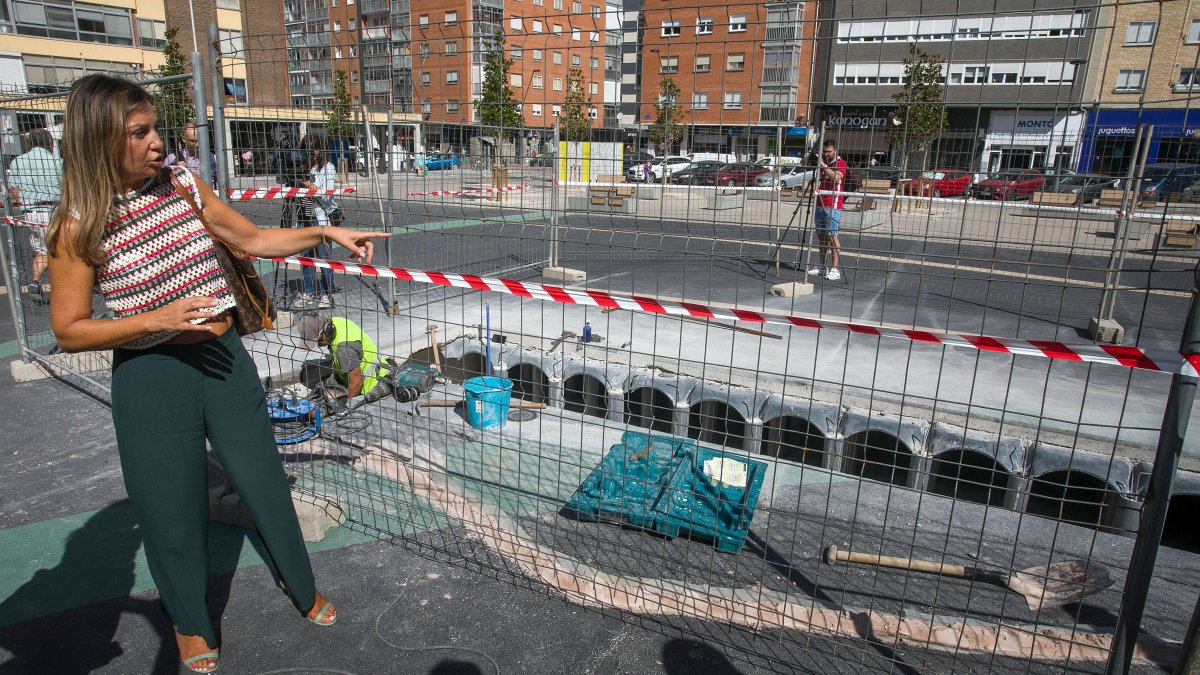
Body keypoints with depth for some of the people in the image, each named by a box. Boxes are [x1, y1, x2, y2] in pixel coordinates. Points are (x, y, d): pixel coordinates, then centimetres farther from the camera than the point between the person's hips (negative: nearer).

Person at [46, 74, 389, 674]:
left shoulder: (180, 183, -1)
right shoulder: (80, 226, -12)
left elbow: (252, 239, 8)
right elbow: (69, 331, -9)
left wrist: (326, 234, -3)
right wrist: (155, 318, -22)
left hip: (222, 356, 4)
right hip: (151, 376, -3)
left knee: (262, 480, 13)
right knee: (173, 508, 11)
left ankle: (301, 585, 38)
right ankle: (190, 622, 39)